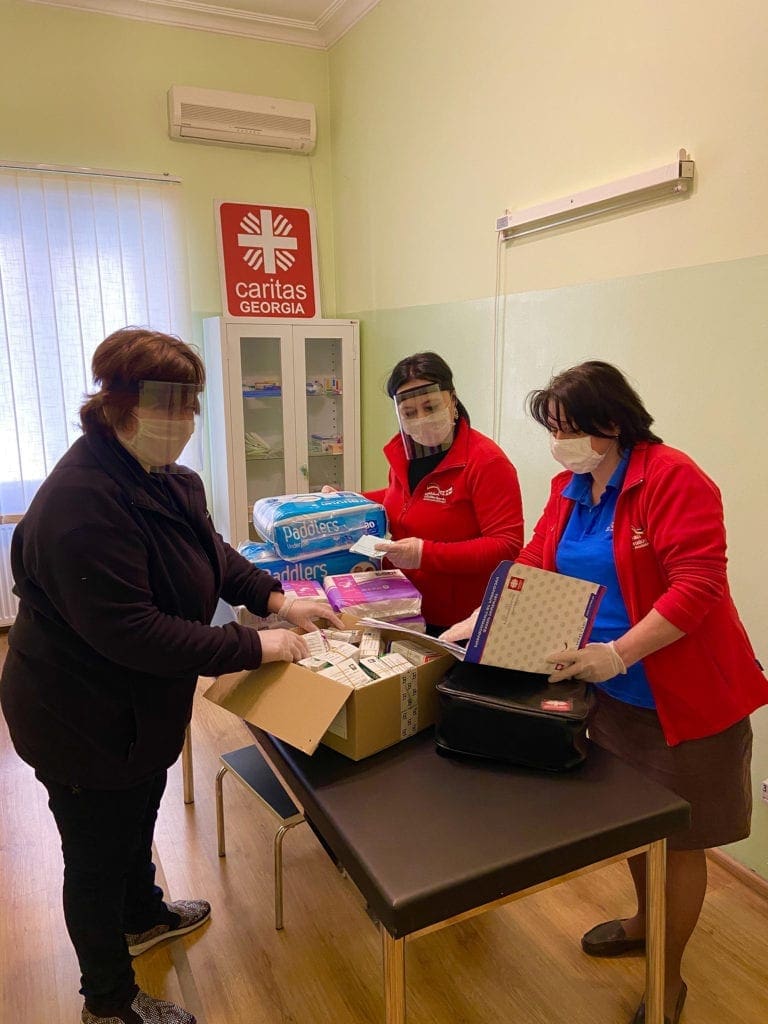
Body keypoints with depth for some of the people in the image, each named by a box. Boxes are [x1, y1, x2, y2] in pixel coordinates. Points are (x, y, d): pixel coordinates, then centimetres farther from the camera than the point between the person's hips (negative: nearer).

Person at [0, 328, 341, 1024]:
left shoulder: (163, 476, -2)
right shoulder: (82, 503, -33)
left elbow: (213, 551, 10)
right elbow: (129, 631, -35)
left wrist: (276, 599, -4)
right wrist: (253, 647, -31)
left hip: (139, 707, 9)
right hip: (84, 724, -9)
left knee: (137, 821, 31)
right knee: (97, 858, 14)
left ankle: (144, 916, 58)